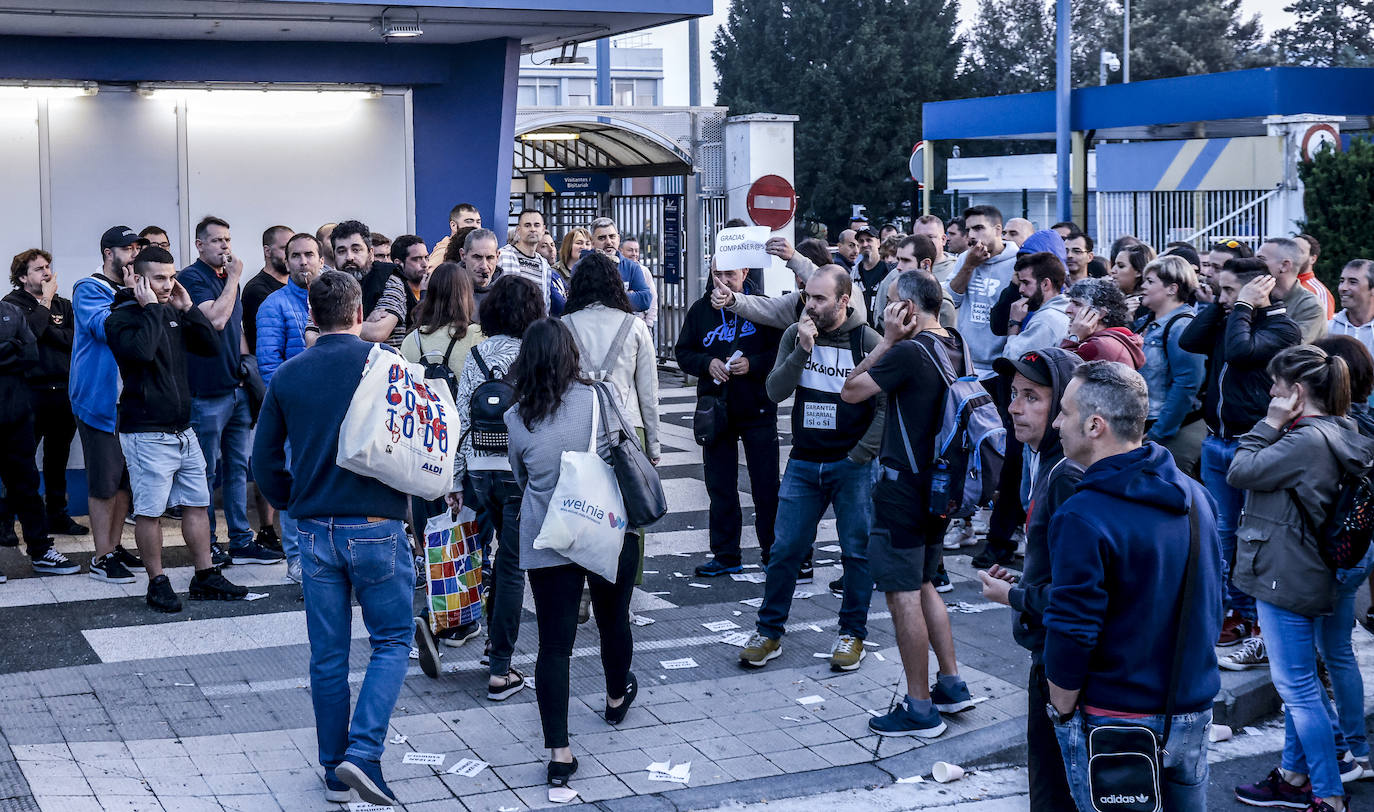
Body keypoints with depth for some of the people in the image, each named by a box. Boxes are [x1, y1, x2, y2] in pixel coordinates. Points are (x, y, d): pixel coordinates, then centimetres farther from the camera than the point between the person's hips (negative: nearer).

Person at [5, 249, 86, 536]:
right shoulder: (13, 303, -1)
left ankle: (57, 516, 22)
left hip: (62, 391, 5)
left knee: (58, 458, 13)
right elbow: (28, 331, -20)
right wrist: (45, 302, -9)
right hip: (31, 392, -5)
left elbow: (73, 338, -1)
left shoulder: (63, 305, 14)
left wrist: (46, 330, -12)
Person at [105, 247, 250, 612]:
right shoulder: (122, 318, -9)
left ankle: (205, 576, 19)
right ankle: (157, 582, 11)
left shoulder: (174, 313, 12)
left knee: (197, 503, 11)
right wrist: (151, 309, -18)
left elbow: (213, 346, 5)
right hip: (146, 433, -7)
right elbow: (141, 351, -28)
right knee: (149, 511, -1)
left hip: (183, 429, 7)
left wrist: (188, 308, -3)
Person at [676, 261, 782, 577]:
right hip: (715, 410, 3)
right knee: (720, 488, 9)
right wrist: (707, 363, -11)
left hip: (758, 410, -3)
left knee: (766, 487, 4)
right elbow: (683, 352, 8)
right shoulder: (700, 310, 5)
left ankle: (773, 552, 15)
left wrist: (753, 364, -21)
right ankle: (725, 555, 18)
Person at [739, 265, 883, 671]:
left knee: (857, 552, 5)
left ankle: (852, 634, 19)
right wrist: (802, 350, -17)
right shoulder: (795, 335, 3)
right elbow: (775, 392, -6)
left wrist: (860, 455, -9)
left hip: (852, 466, -3)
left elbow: (885, 406, -5)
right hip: (803, 462, 3)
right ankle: (769, 632, 15)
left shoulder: (866, 340, -7)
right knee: (784, 549, 3)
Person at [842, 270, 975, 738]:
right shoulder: (958, 348, 6)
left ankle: (920, 710, 3)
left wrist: (888, 339, -12)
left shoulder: (909, 352, -21)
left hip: (904, 487, -9)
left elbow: (850, 392, -14)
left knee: (903, 594, -2)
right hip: (939, 485, 9)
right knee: (923, 585, 21)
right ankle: (951, 685, 24)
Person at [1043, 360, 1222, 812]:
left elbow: (1071, 634, -22)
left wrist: (1062, 711, -7)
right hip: (1193, 714, 7)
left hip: (1115, 724, -6)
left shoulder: (1083, 518, -22)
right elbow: (1210, 602, 13)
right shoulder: (1194, 496, 2)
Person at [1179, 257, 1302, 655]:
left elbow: (1241, 351, -26)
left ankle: (1264, 627, 3)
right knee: (1222, 533, 13)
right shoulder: (1228, 321, 12)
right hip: (1216, 443, 8)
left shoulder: (1282, 327, -11)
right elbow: (1189, 341, -1)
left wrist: (1243, 306, -15)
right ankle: (1236, 613, 23)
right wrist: (1221, 305, -2)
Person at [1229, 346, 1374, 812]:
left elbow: (1240, 473, -18)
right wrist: (1277, 426, 2)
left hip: (1285, 577, -10)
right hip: (1301, 575, 11)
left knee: (1298, 687, -3)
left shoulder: (1307, 441, -23)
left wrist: (1270, 423, -13)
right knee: (1298, 684, 20)